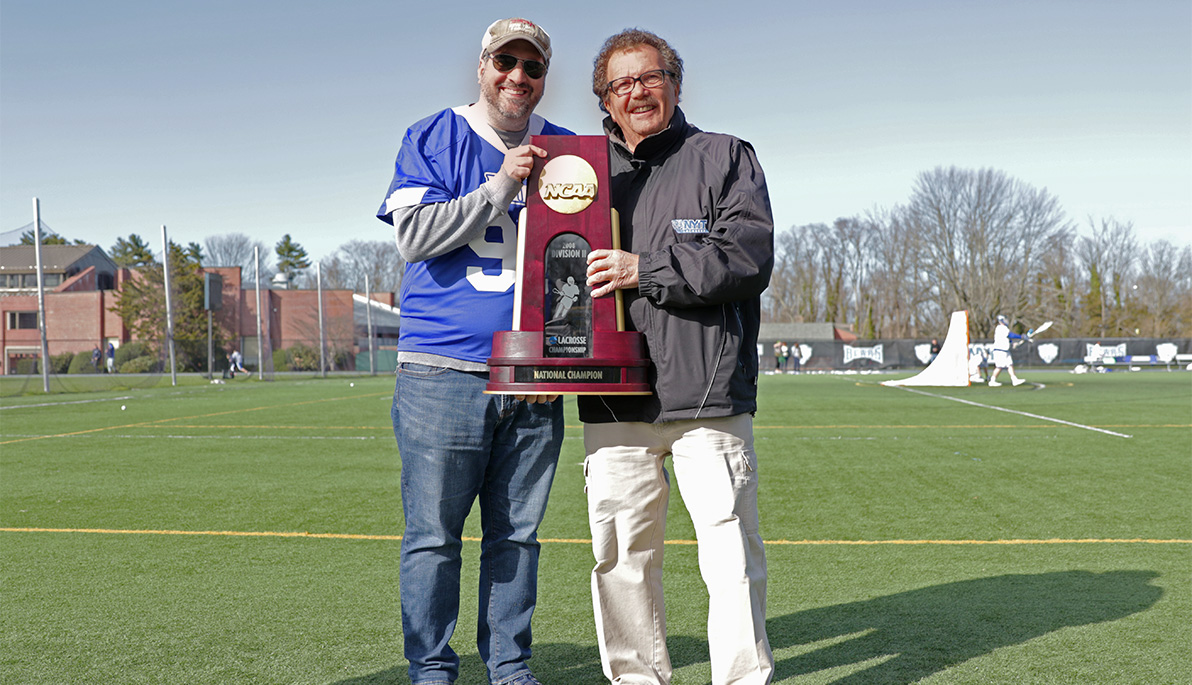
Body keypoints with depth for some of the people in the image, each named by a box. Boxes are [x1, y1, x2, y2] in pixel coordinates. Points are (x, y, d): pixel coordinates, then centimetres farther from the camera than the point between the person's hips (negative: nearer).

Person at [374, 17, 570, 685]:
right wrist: (500, 187, -14)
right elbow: (414, 235, -9)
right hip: (443, 374, -3)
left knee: (517, 532, 10)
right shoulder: (432, 140, 4)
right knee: (434, 535, 2)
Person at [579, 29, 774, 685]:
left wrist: (646, 269, -13)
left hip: (708, 396, -3)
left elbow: (749, 255, -7)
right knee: (621, 558, 8)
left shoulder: (726, 157, 8)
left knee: (732, 559, 0)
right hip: (613, 403, 3)